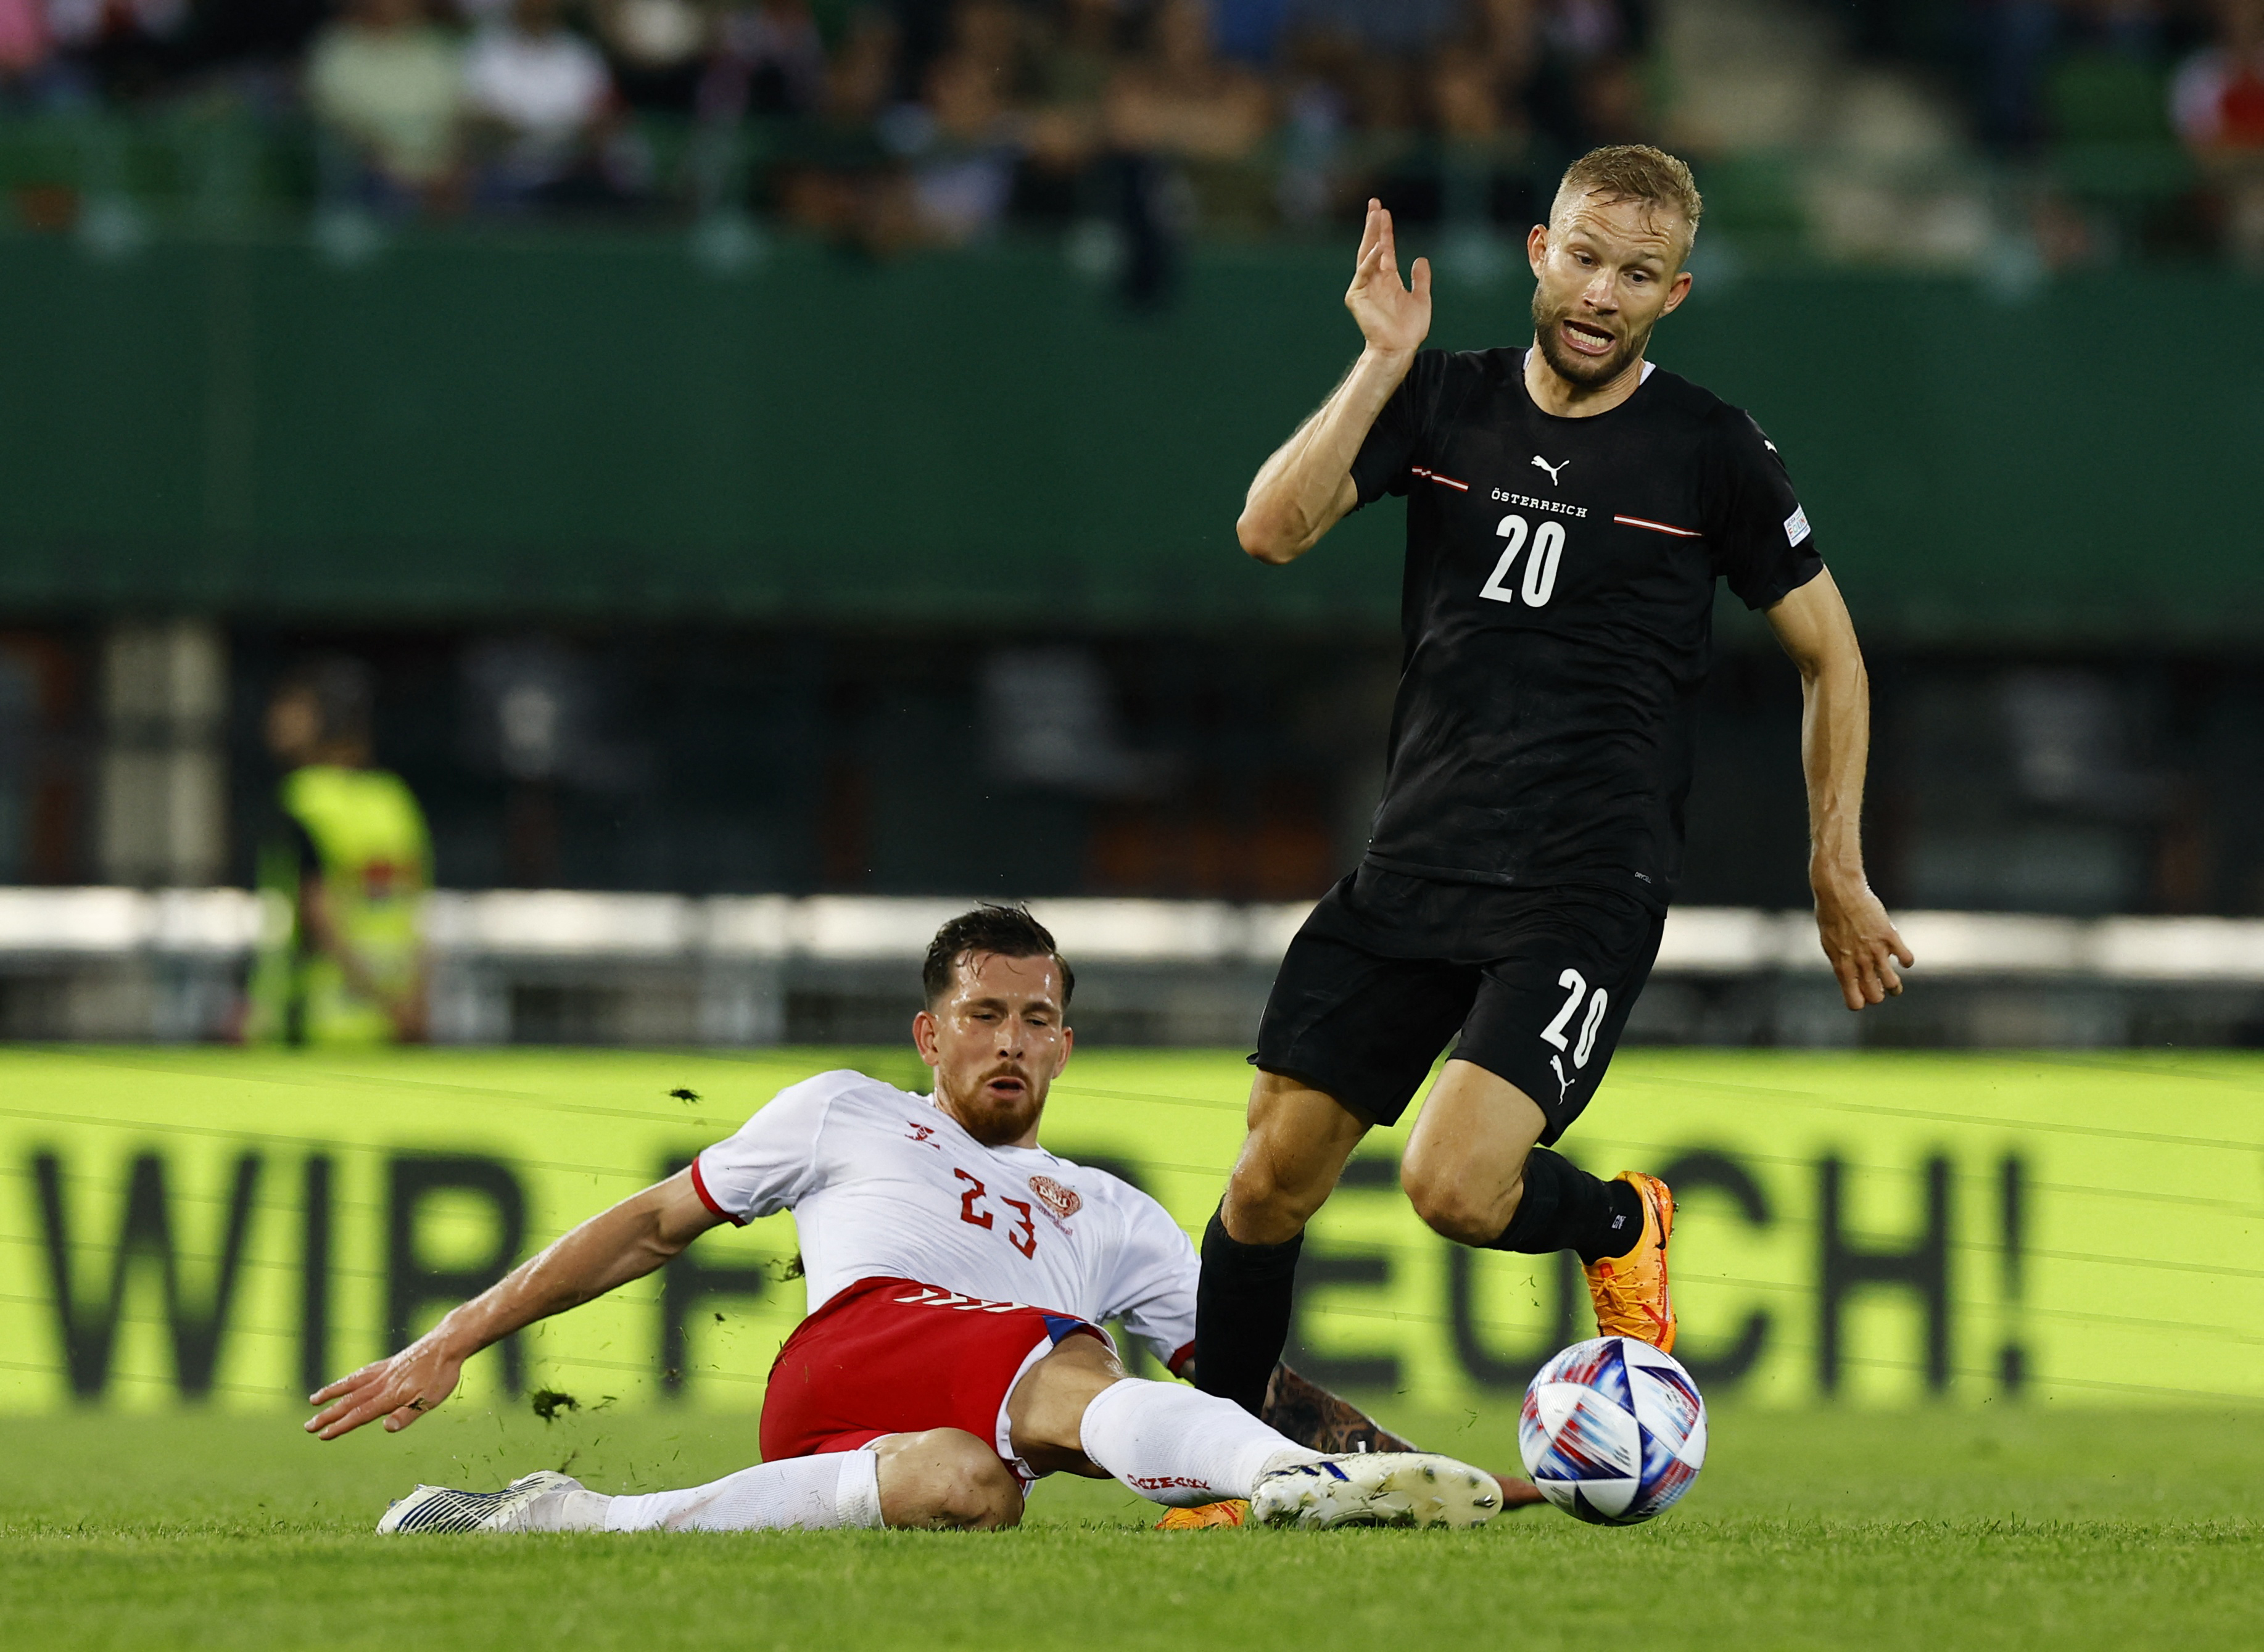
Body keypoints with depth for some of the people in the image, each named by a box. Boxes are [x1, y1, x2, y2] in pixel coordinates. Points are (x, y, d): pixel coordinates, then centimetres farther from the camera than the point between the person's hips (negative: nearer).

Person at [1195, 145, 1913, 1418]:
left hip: (1586, 893, -4)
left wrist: (1839, 872, 5)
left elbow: (1832, 656, 9)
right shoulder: (1443, 402, 6)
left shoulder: (1713, 454, -1)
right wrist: (1382, 365, -16)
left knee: (1456, 1187, -21)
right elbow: (1274, 530, -7)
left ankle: (1620, 1224, 13)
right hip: (1415, 868, 4)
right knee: (1274, 1177, 1)